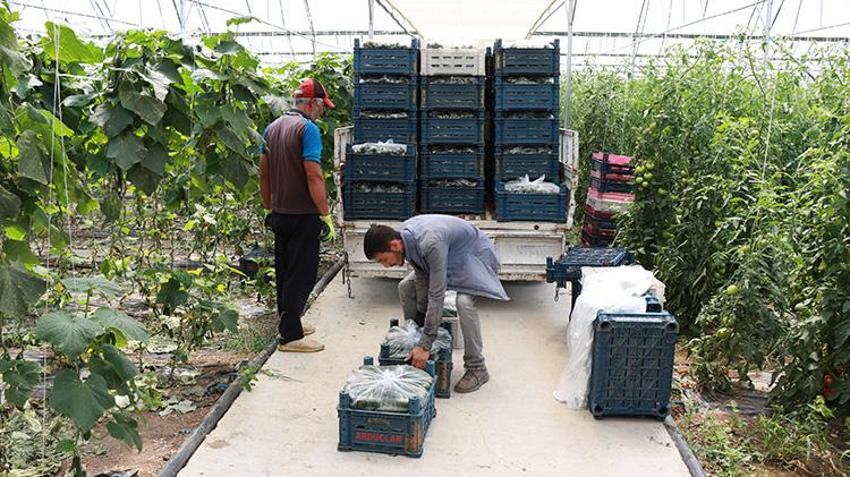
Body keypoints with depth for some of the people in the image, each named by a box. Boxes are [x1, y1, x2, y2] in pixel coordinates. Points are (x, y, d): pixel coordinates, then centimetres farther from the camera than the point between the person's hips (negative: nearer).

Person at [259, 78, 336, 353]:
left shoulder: (271, 128, 10)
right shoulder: (307, 128, -15)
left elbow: (263, 173, 14)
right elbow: (314, 176, -21)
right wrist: (326, 216, -17)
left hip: (279, 214, 8)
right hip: (303, 216, -8)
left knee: (285, 273, 17)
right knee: (302, 276, -2)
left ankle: (289, 323, 30)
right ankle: (290, 336, 2)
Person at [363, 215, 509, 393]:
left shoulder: (431, 243, -41)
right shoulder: (404, 235, -16)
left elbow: (436, 296, -40)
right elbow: (422, 276, -5)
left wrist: (425, 346, -38)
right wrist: (420, 315, -5)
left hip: (474, 254, -8)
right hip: (451, 254, 8)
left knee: (464, 301, -32)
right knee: (406, 286, 3)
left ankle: (476, 368, -17)